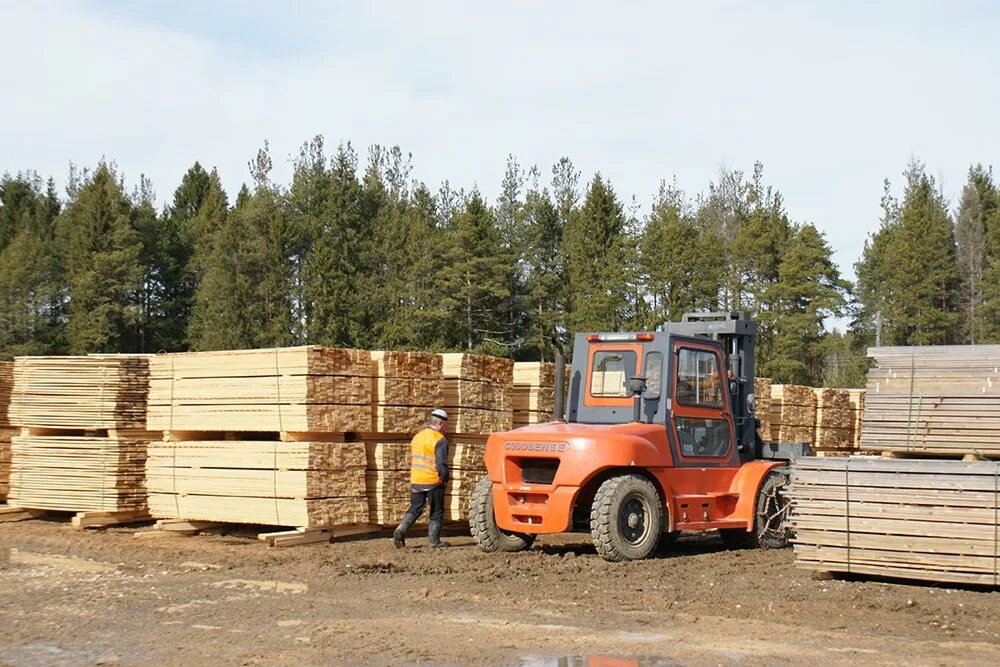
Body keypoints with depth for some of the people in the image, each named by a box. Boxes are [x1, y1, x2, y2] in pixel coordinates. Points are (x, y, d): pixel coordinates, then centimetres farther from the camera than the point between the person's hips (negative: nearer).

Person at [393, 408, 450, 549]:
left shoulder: (417, 437, 10)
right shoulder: (440, 440, -13)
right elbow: (441, 464, -19)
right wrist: (445, 479, -4)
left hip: (416, 481, 6)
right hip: (433, 482, -6)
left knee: (415, 509, 14)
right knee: (436, 512, 8)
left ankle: (401, 529, -8)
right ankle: (433, 541, 11)